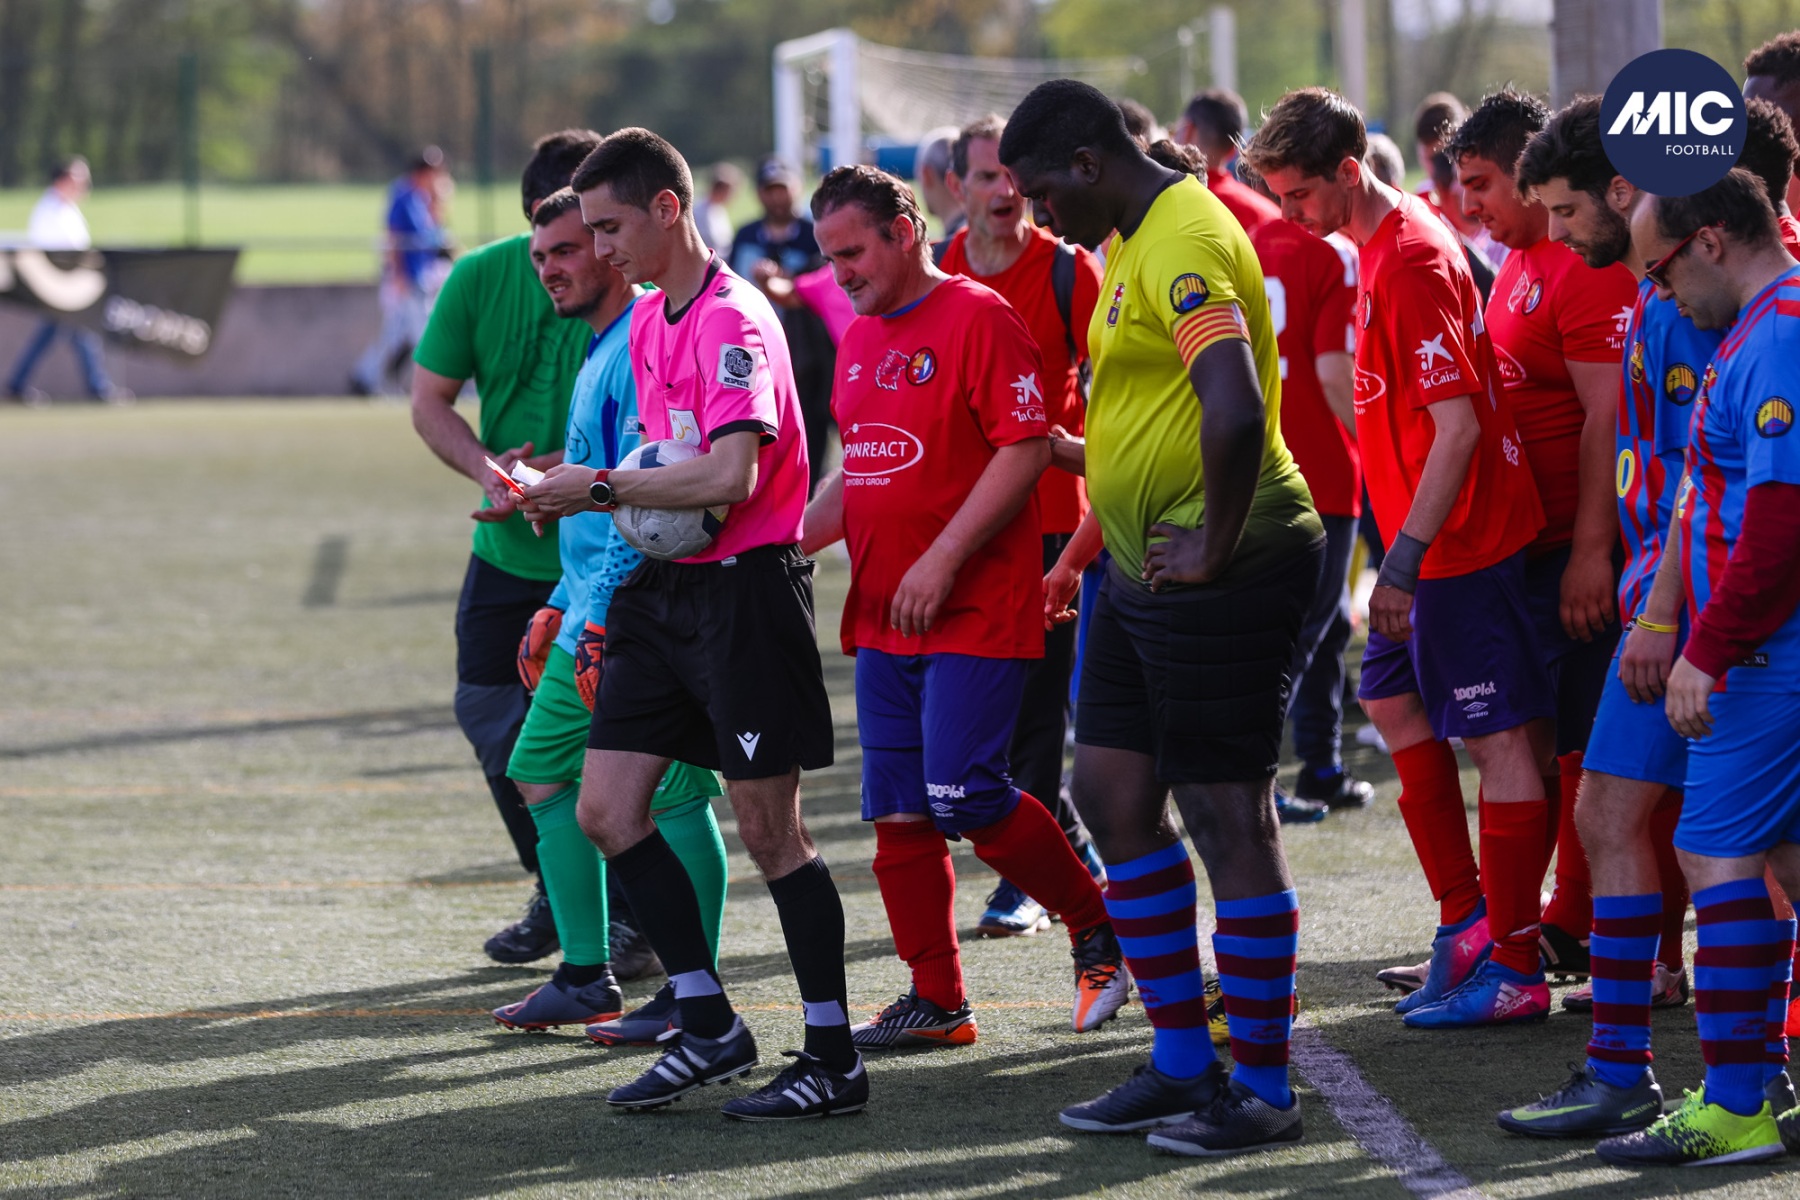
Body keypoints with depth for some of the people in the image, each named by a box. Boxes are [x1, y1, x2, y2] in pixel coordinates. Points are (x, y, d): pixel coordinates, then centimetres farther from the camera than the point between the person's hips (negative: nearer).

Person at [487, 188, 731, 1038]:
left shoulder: (643, 347, -14)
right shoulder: (600, 352, 18)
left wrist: (603, 617, -22)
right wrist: (562, 606, 24)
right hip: (590, 616, 11)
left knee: (669, 796, -6)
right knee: (543, 775, 12)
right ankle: (587, 977, 19)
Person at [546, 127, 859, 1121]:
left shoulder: (733, 321, -16)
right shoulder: (647, 320, 14)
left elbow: (731, 476, -26)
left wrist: (601, 487, -19)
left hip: (746, 590, -9)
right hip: (666, 590, 9)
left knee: (769, 828, -5)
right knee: (606, 810, 3)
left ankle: (833, 1059, 4)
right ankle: (709, 1027, 12)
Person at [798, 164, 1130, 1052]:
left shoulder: (977, 319, -10)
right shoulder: (861, 338, 16)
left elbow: (1025, 448, -16)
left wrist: (941, 560, -20)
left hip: (976, 612, -8)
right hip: (881, 615, 8)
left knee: (964, 796, -14)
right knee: (898, 812, 4)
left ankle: (1099, 927, 6)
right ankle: (935, 1002, 11)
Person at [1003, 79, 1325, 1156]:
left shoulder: (1186, 240, -19)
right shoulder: (1138, 239, 14)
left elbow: (1234, 409, -31)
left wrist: (1213, 546, -22)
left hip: (1220, 575, -11)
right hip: (1147, 571, 11)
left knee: (1229, 815, -4)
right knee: (1113, 794, 13)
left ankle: (1263, 1087, 3)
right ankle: (1185, 1059, 21)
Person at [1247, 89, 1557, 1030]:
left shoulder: (1410, 262, -19)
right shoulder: (1388, 241, 11)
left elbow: (1457, 423, -24)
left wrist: (1405, 558, -24)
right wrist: (1405, 550, 19)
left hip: (1467, 538, -11)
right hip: (1434, 537, 11)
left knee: (1500, 738, -5)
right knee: (1393, 701, 17)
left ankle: (1513, 971, -2)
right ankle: (1466, 920, 23)